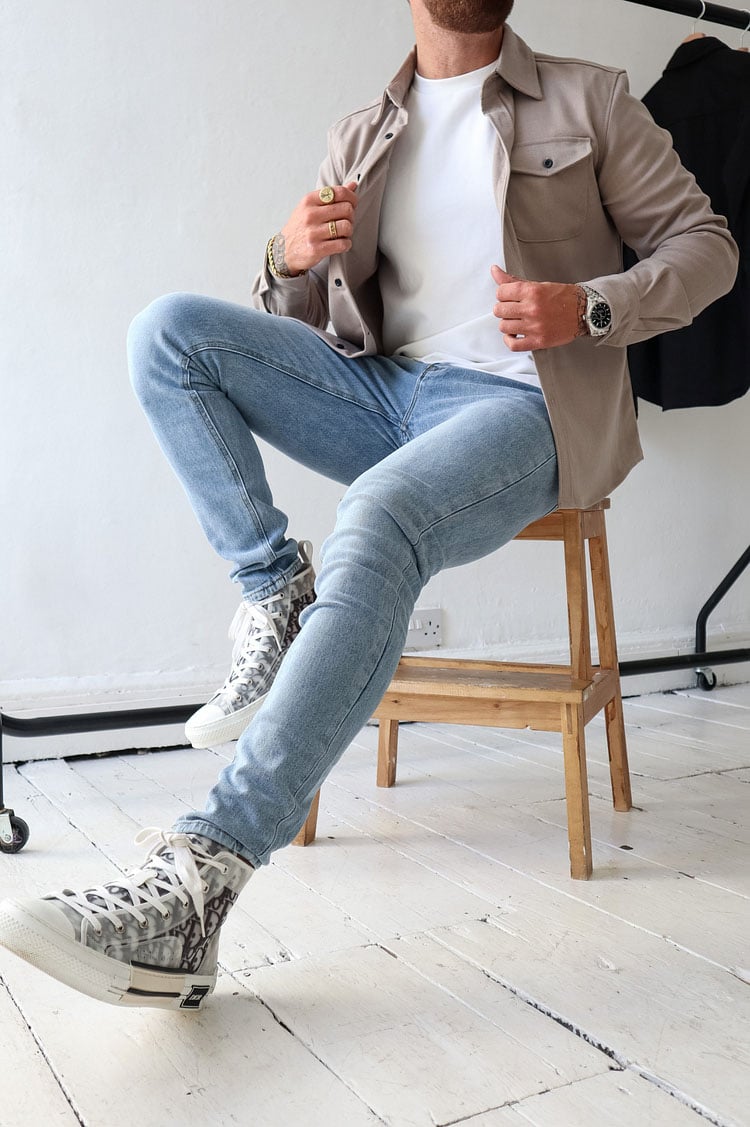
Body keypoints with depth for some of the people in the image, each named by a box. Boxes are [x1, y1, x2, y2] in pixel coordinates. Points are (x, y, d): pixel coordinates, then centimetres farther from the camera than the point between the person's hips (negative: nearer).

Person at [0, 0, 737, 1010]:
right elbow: (305, 325, 19)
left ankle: (196, 884, -39)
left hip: (521, 404, -4)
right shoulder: (362, 136, 20)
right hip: (383, 389, 5)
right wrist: (293, 261, -7)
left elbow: (705, 244, 9)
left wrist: (591, 309, -11)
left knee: (378, 521, -37)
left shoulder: (589, 101, 12)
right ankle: (276, 595, -15)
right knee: (168, 330, -13)